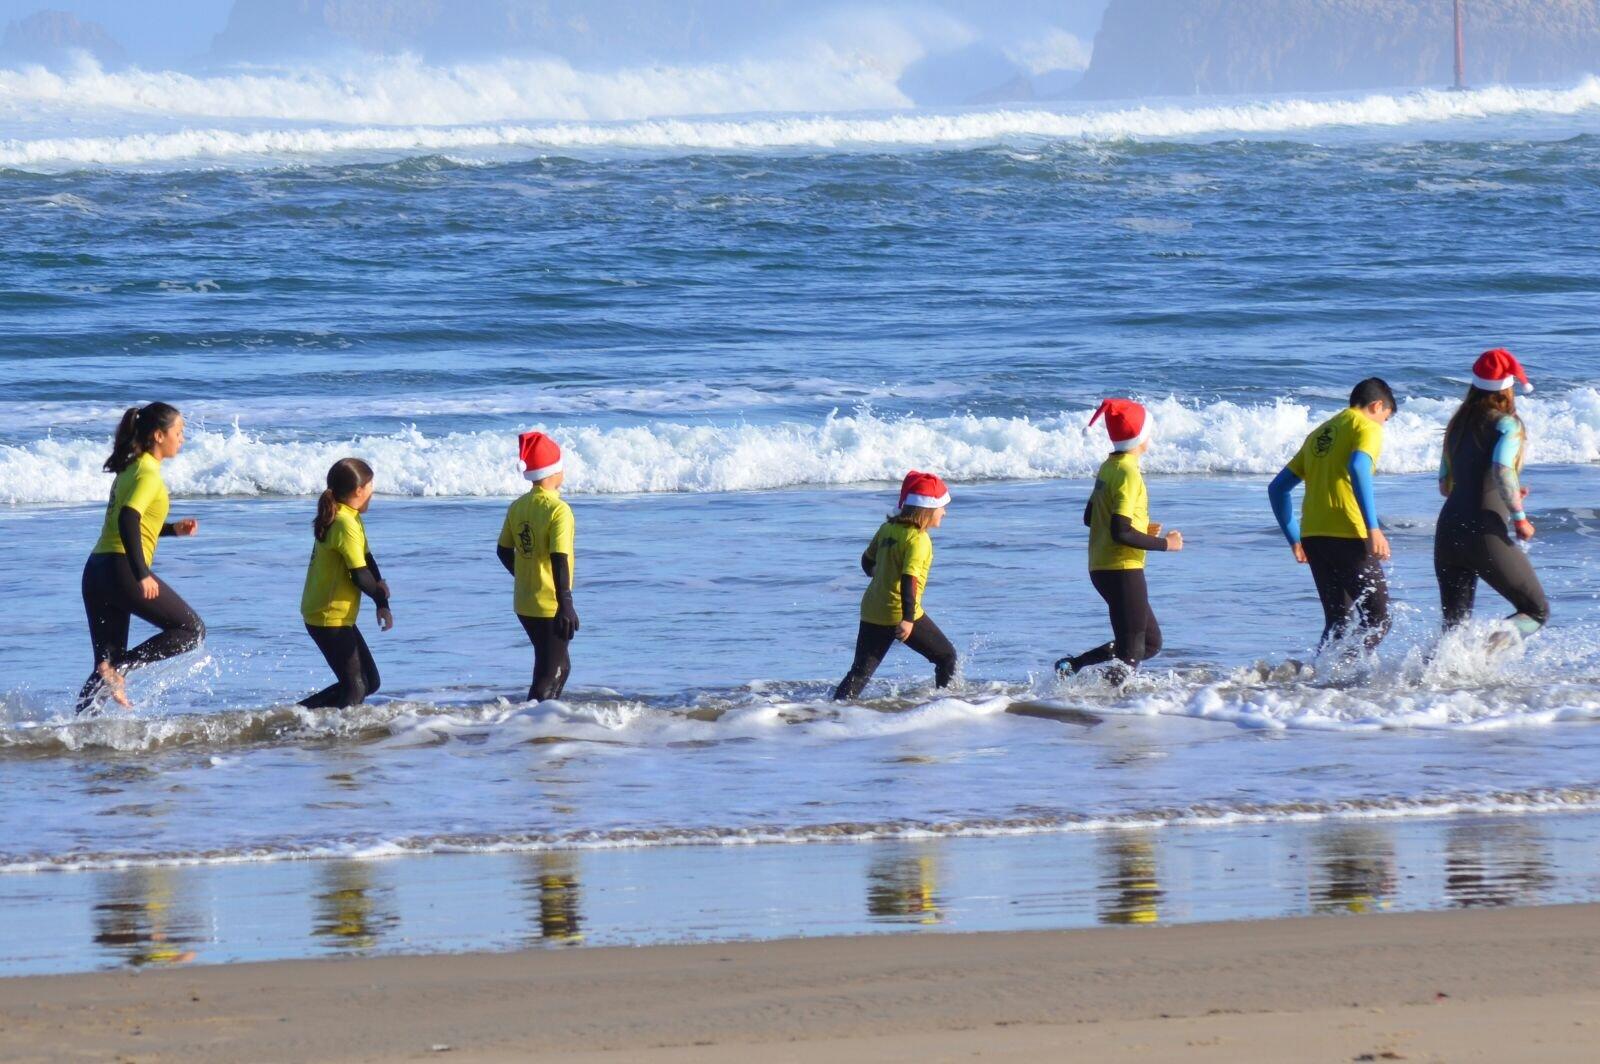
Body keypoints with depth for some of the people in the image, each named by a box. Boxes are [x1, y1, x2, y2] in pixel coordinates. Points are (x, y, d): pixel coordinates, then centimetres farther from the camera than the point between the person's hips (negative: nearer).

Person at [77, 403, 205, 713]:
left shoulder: (130, 469, 21)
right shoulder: (148, 473, -8)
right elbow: (128, 520, -22)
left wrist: (174, 529, 24)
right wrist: (142, 575, -25)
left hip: (96, 571, 9)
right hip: (122, 569, -9)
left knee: (106, 664, 12)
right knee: (192, 631, 0)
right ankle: (118, 669, -11)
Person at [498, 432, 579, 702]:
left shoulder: (517, 507, 5)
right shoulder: (558, 510, -17)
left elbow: (504, 551, 13)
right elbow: (559, 560, -23)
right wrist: (565, 604, -23)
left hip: (524, 604, 8)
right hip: (550, 606, -8)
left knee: (559, 667, 21)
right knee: (550, 673, -2)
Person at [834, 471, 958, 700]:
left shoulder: (887, 529, 9)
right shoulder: (918, 540, -14)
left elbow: (867, 560, 23)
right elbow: (909, 579, -24)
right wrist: (908, 619, -30)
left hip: (871, 613, 7)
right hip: (900, 614, -7)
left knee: (860, 672, 5)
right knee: (947, 657, 11)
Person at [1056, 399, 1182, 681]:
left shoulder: (1108, 467, 12)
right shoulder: (1128, 473, -16)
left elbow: (1090, 518, 22)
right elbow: (1121, 533, -22)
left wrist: (1141, 528, 20)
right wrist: (1165, 544, -12)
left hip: (1102, 569, 9)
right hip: (1123, 570, -9)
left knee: (1151, 642, 15)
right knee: (1132, 652, -6)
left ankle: (1073, 666, 11)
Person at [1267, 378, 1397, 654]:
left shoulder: (1319, 433, 23)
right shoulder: (1367, 428, 1)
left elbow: (1278, 488, 21)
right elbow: (1358, 467, -20)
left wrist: (1294, 539, 25)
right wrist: (1373, 528, -24)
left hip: (1313, 537, 7)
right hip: (1349, 535, -7)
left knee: (1337, 622, 15)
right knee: (1377, 621, -4)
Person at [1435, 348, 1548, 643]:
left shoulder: (1458, 426, 15)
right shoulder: (1507, 424, -5)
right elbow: (1502, 469, -22)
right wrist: (1519, 517, -12)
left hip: (1448, 532, 6)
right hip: (1486, 536, -6)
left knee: (1454, 625, 12)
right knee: (1537, 611, 8)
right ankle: (1492, 646, -19)